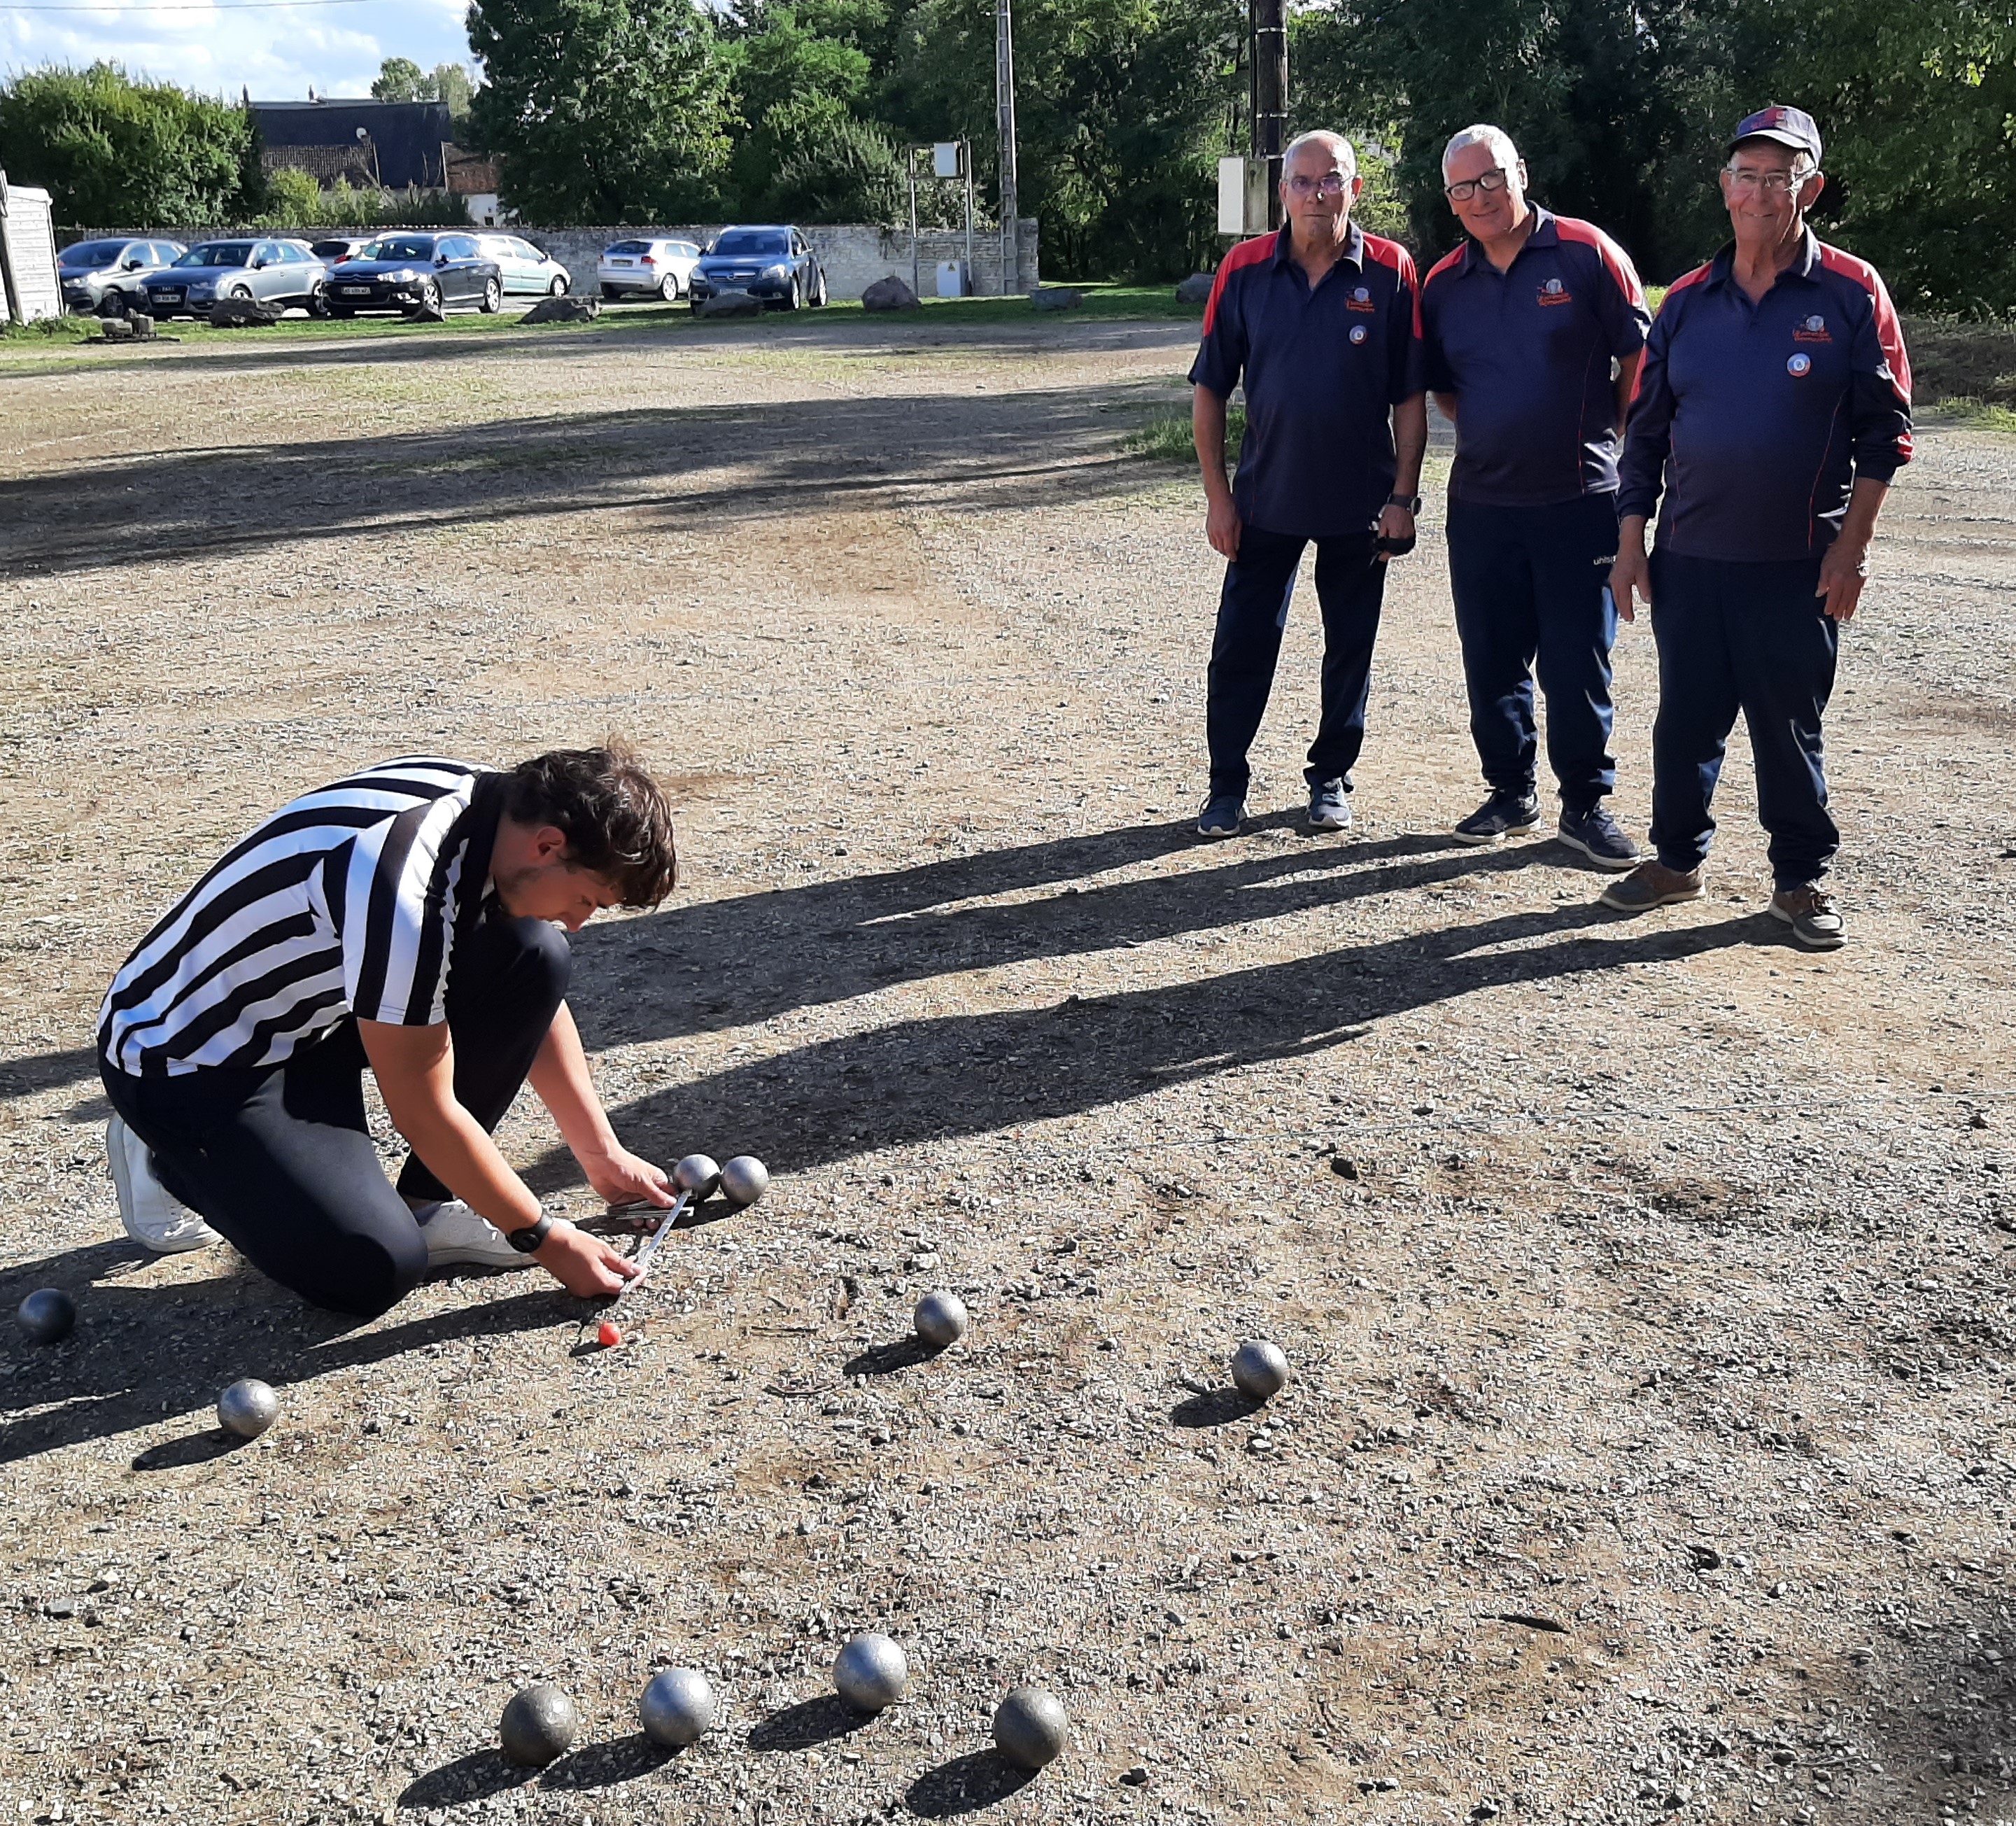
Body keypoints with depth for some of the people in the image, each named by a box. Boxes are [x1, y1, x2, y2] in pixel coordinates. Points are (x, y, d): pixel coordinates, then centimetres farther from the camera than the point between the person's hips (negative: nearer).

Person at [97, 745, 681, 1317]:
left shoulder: (500, 803, -10)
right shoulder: (403, 892, -36)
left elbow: (535, 999, 5)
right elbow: (424, 1112, -25)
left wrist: (603, 1154, 6)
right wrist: (544, 1240, -15)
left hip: (310, 1016, 8)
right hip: (185, 1061, -8)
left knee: (534, 956, -11)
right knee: (378, 1270, -20)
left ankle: (429, 1204, 1)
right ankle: (170, 1158, 5)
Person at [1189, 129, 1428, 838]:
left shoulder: (1390, 272, -5)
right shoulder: (1244, 271, -3)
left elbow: (1410, 396, -2)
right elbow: (1210, 389, 1)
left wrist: (1402, 498, -7)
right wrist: (1218, 496, -3)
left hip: (1359, 503, 0)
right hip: (1265, 499, 1)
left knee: (1350, 647, 10)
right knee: (1241, 646, 2)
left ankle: (1331, 778, 25)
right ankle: (1226, 787, 15)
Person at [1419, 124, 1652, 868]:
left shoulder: (1586, 253, -3)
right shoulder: (1443, 283, 8)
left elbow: (1638, 356, 1)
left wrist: (1607, 439, 1)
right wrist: (1488, 433, 11)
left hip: (1579, 499, -4)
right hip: (1481, 502, 4)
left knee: (1577, 662, 0)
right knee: (1492, 661, 9)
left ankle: (1586, 805, 13)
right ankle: (1510, 793, 24)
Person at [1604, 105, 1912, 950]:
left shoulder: (1851, 293, -1)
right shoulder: (1687, 302, 8)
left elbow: (1884, 429, -3)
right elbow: (1646, 430, 11)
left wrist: (1851, 547, -10)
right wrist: (1631, 540, 5)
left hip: (1797, 564, -3)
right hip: (1690, 559, 3)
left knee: (1789, 724, 5)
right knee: (1685, 719, 8)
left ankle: (1803, 879, 19)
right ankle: (1677, 858, 25)